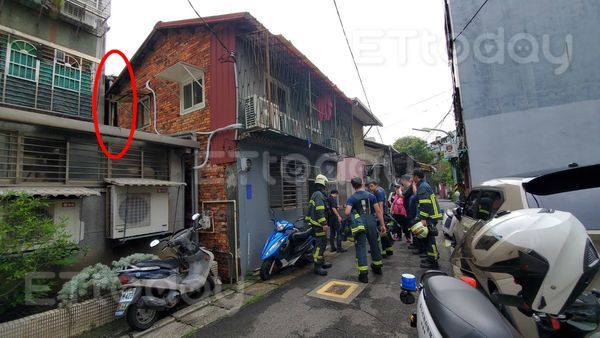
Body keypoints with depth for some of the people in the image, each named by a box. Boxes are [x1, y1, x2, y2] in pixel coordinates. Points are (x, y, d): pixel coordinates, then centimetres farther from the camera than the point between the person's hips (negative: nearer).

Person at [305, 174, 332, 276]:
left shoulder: (315, 194, 17)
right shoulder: (319, 194, -15)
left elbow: (311, 209, 20)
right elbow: (319, 210, -24)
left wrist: (308, 220, 24)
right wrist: (324, 224, -25)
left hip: (316, 223, 11)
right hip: (319, 224, -11)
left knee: (322, 243, 18)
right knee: (320, 244, -8)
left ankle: (322, 262, 28)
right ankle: (317, 266, -3)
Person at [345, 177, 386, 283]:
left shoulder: (351, 198, -5)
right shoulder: (371, 196, 3)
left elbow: (347, 212, -17)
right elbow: (378, 211, 0)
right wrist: (382, 225, 5)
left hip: (360, 224, -3)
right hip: (371, 223, 3)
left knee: (361, 247, 1)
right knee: (374, 245, 19)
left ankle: (363, 273, -2)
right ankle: (377, 266, 39)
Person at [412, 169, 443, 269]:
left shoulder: (422, 187, -16)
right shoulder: (423, 185, 17)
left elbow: (425, 204, -24)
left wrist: (423, 218, -25)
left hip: (429, 217, -11)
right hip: (431, 216, 11)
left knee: (429, 238, -5)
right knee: (428, 238, 18)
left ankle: (433, 261, 1)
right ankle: (431, 258, 29)